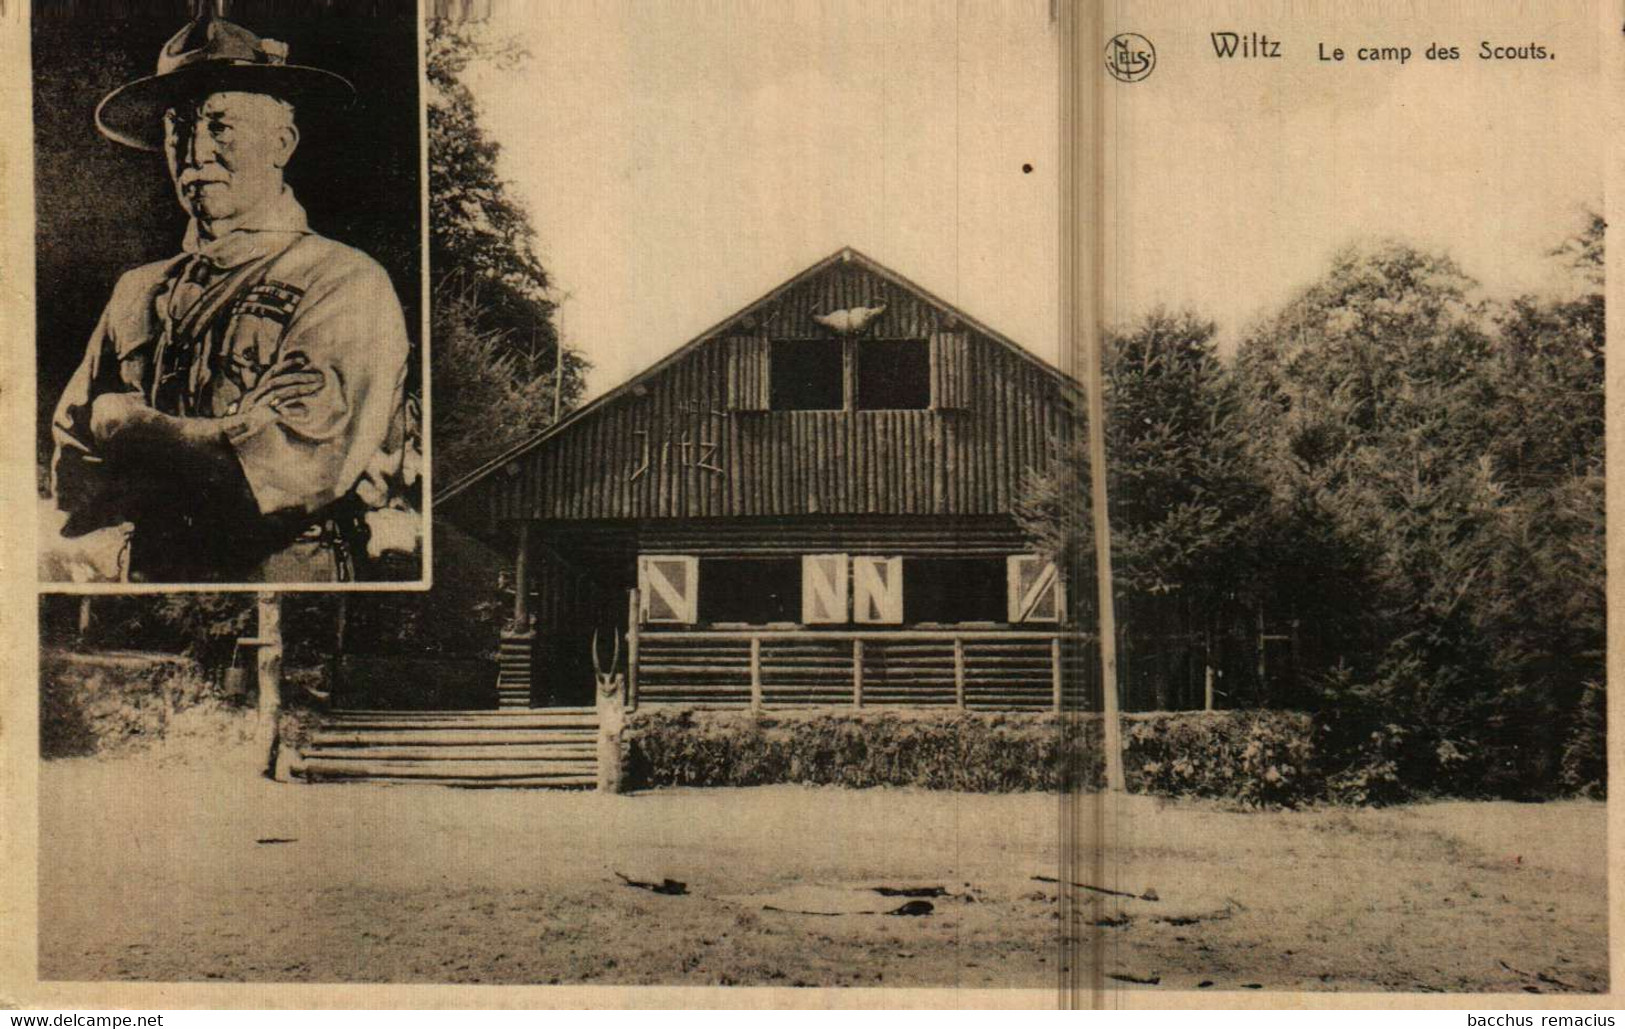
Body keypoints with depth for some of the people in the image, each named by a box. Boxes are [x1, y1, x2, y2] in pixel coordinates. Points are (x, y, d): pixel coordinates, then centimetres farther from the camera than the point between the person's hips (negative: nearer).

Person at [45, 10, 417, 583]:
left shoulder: (348, 285, -3)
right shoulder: (138, 295, 12)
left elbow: (296, 472, -13)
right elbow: (72, 496, 8)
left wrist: (126, 424, -1)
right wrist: (226, 443, -8)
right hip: (148, 581, 2)